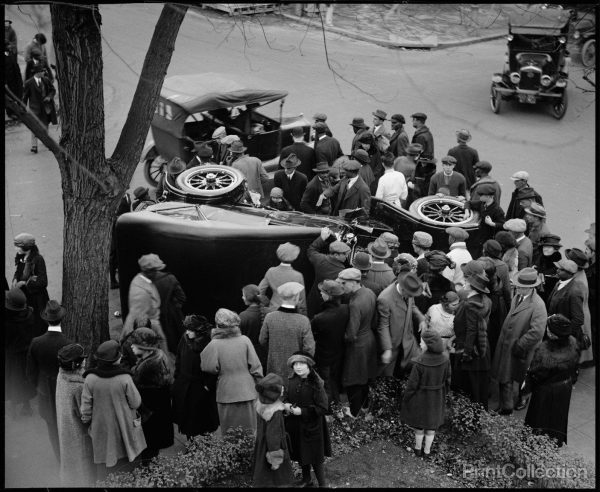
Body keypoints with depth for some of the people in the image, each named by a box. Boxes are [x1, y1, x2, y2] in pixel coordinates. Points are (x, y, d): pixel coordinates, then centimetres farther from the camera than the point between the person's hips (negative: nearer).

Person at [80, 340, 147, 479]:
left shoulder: (90, 379, -18)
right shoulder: (125, 379, -24)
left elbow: (86, 407, -8)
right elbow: (136, 403, -12)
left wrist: (86, 420, 11)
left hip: (101, 429, 2)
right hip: (123, 428, -1)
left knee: (104, 464, 17)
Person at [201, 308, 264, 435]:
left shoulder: (215, 344, -12)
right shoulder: (244, 340, -6)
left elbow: (209, 367, -8)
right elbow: (255, 366, -5)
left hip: (226, 393, -1)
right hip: (246, 391, 2)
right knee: (248, 429, 14)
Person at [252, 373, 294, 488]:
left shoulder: (261, 404, -7)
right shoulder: (275, 413, -31)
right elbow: (273, 437, -25)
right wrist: (275, 459, -17)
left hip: (261, 447, 7)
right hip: (270, 449, -7)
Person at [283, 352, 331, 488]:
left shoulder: (316, 384, -19)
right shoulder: (291, 381, -1)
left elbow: (322, 408, -20)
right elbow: (287, 398, 15)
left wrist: (302, 411, -23)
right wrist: (286, 405, -8)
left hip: (312, 427, -6)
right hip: (295, 426, 6)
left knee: (315, 458, 4)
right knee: (300, 455, 20)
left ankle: (322, 483, 21)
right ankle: (306, 480, 41)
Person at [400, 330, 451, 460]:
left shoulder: (420, 362, -34)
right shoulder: (445, 358, -22)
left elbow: (412, 383, -21)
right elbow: (447, 378, -6)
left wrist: (405, 398, -4)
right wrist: (444, 393, 13)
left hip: (421, 396, -3)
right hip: (437, 397, 3)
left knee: (419, 422, 22)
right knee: (432, 422, 23)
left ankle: (418, 448, 42)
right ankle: (427, 451, 38)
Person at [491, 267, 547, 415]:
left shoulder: (537, 305, -24)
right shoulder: (517, 296, 0)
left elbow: (537, 332, -27)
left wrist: (519, 345, -19)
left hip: (521, 349, -7)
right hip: (505, 344, 7)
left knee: (521, 378, 14)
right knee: (504, 377, 16)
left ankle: (523, 399, 37)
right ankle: (505, 406, 33)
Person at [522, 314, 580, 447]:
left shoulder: (543, 350, -37)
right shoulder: (572, 343, -22)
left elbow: (534, 374, -22)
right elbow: (574, 367, -4)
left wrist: (526, 386, -3)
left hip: (545, 391, -5)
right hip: (565, 388, 5)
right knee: (558, 416, 27)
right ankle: (557, 443, 47)